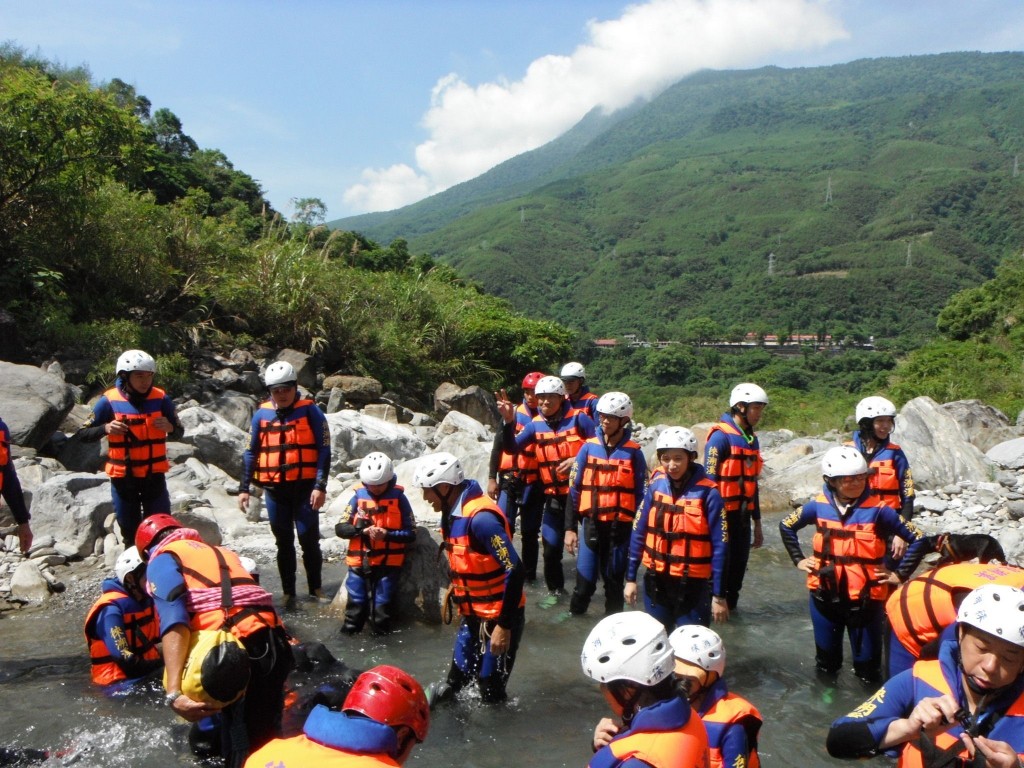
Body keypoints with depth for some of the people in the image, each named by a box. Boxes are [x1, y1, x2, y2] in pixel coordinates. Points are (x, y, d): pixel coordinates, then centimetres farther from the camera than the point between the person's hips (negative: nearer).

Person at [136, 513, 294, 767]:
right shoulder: (220, 551, 31)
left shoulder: (163, 559, 10)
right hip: (275, 642, 7)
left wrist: (174, 693, -18)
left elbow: (173, 622, -8)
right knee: (265, 744, 19)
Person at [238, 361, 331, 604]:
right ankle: (288, 593, 19)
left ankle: (316, 589, 14)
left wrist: (320, 486, -13)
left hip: (304, 487, -3)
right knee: (283, 543, 10)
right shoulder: (261, 414, 6)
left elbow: (324, 450, -6)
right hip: (274, 489, 3)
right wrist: (244, 488, 6)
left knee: (309, 540, 0)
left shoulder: (311, 412, -4)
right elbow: (251, 453, 11)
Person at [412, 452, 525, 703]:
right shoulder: (453, 513, 3)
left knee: (491, 690, 4)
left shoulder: (481, 518, -26)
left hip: (498, 616, -8)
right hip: (473, 614, 8)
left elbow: (514, 570, -26)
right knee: (456, 680, 16)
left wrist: (504, 626, -24)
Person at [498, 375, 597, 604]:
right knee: (551, 547, 6)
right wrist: (509, 422, -24)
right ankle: (555, 589, 26)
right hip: (555, 496, 3)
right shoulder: (536, 424, 0)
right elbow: (512, 448, -10)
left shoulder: (578, 418, -9)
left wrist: (578, 459, -21)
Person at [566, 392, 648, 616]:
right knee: (585, 578, 1)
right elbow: (574, 489, 3)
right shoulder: (589, 447, 0)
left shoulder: (633, 453, -3)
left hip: (621, 527, -1)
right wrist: (570, 528, 1)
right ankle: (575, 613, 22)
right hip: (592, 524, 1)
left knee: (614, 579, 11)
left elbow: (640, 494, 2)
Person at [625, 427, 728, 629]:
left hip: (693, 586, -4)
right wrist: (630, 578, 6)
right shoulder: (655, 486, -1)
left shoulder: (707, 493, -13)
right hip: (656, 582, 4)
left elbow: (719, 545, -10)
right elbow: (638, 533, 5)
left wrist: (719, 595, -9)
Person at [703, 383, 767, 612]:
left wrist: (757, 523, 21)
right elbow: (709, 480, -16)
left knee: (738, 565, 13)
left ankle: (729, 607, 26)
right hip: (723, 514, -8)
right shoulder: (721, 436, -13)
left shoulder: (751, 438, 13)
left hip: (742, 515, 8)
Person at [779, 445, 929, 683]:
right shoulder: (818, 506, -4)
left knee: (867, 663, 9)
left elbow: (918, 539, -7)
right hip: (825, 596, 3)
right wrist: (798, 560, 8)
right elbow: (786, 526, 13)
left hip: (865, 599, -3)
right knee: (826, 659, 20)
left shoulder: (877, 510, -14)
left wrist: (900, 574, -7)